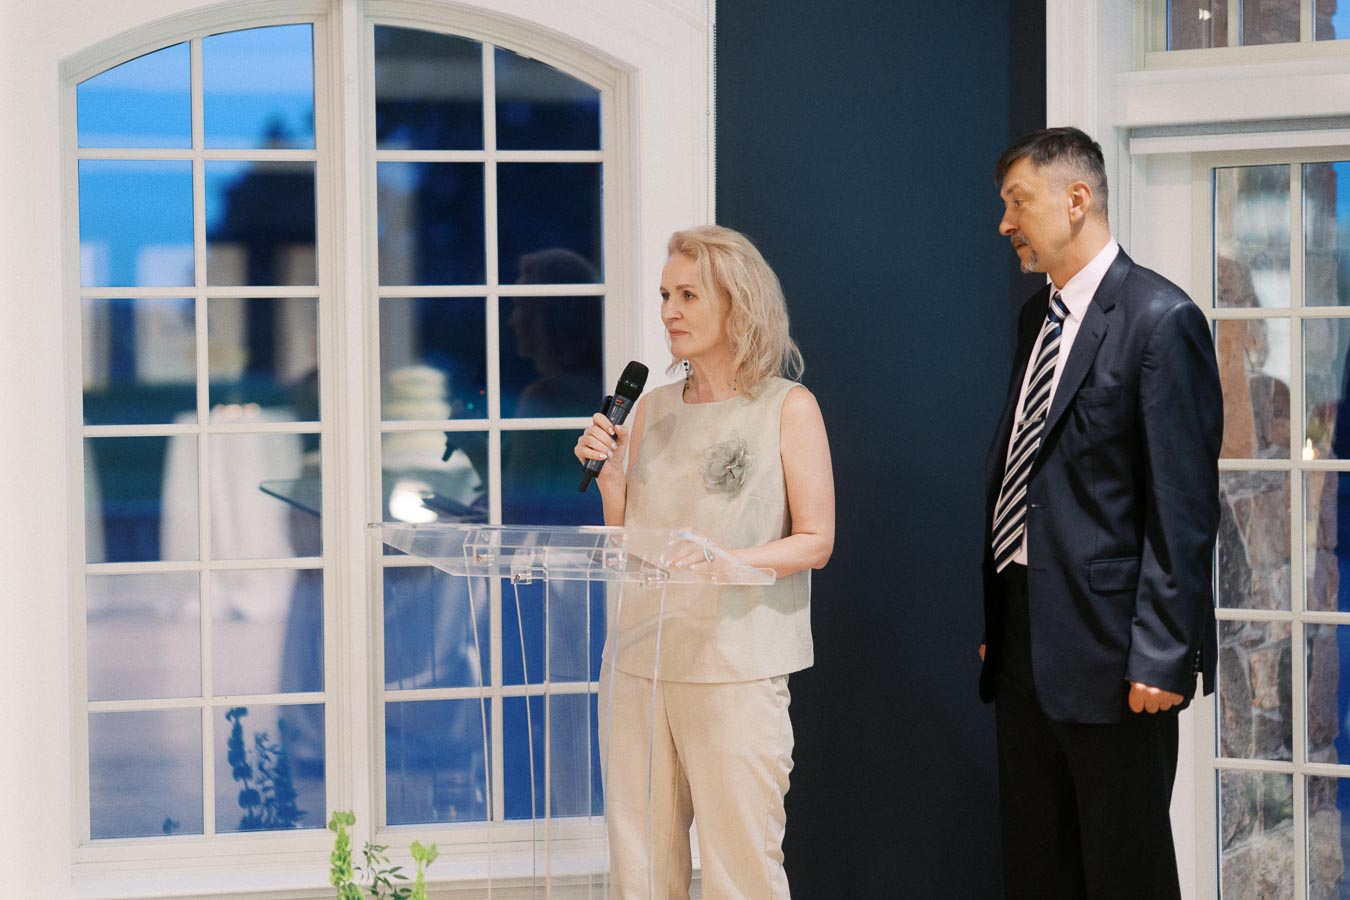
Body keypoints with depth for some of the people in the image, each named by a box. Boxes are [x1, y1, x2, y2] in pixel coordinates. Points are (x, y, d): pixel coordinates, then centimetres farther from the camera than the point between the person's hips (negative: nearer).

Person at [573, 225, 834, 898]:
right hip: (639, 658, 5)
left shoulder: (788, 408, -1)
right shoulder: (652, 410, 12)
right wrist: (609, 475, -1)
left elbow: (815, 541, -5)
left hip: (734, 665, -5)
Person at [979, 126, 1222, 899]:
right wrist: (995, 618, 12)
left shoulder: (1160, 318, -13)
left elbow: (1183, 505, -16)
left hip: (1107, 641, -8)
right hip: (1025, 636, 8)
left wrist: (1160, 655, -19)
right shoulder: (1039, 315, 13)